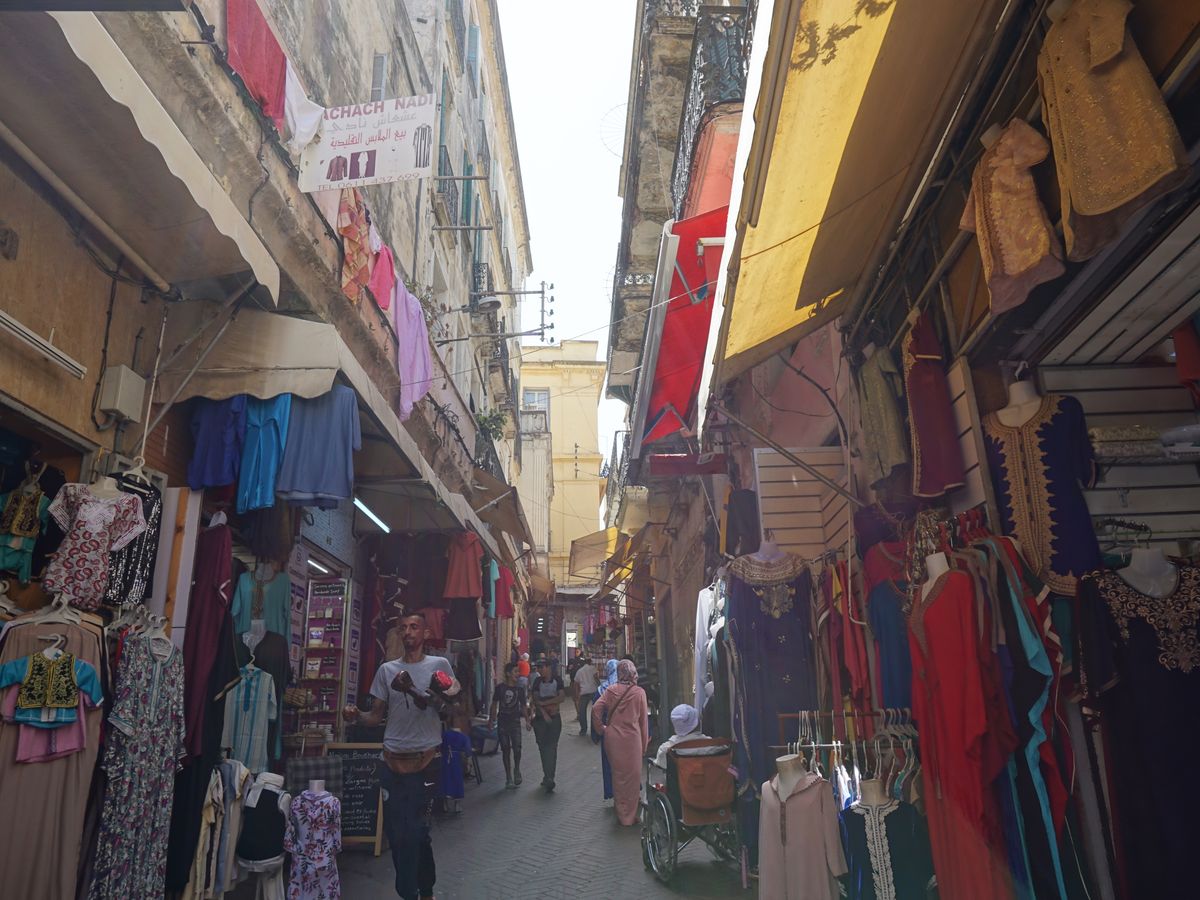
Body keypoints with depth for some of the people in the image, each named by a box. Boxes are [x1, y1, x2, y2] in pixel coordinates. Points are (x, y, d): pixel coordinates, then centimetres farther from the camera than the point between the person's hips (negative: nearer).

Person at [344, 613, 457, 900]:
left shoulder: (439, 665, -1)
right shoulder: (387, 669, 8)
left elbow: (445, 711, -5)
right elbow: (377, 716, 10)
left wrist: (414, 692, -18)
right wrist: (357, 715, -12)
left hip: (426, 759, -3)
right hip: (392, 760, 4)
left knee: (416, 831, -4)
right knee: (395, 831, 9)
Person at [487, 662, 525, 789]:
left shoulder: (519, 689, 4)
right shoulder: (500, 688, -1)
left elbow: (523, 706, 9)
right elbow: (494, 704, 7)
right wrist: (491, 720, 6)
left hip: (515, 722, 0)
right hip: (502, 722, 0)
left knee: (517, 748, -13)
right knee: (505, 749, 4)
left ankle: (517, 770, 13)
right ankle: (509, 778, 15)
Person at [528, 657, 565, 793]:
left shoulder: (557, 680, -2)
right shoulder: (537, 681, 3)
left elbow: (562, 697, -12)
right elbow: (535, 700, -5)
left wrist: (544, 703, -13)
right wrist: (544, 712, -17)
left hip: (554, 718, -2)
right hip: (540, 719, 2)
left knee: (551, 747, -7)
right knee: (542, 747, 2)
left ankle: (548, 778, -9)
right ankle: (548, 777, 9)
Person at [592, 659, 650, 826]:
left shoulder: (611, 690, 0)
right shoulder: (639, 692, -6)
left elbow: (596, 709, -9)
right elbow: (643, 720, -1)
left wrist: (601, 729, 5)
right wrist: (644, 745, 7)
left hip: (612, 737, 4)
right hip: (631, 738, -4)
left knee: (617, 774, 19)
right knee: (631, 776, 9)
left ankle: (619, 811, 33)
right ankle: (629, 816, 17)